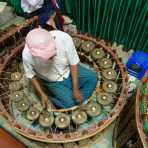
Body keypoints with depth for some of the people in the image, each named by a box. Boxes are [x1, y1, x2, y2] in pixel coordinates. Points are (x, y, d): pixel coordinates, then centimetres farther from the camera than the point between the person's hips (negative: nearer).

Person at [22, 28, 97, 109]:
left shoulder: (64, 38, -33)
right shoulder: (27, 55, -31)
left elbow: (73, 63, -19)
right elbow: (32, 76, -10)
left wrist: (75, 89, -17)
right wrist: (42, 94, -10)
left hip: (69, 71, 3)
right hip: (52, 82, -2)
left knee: (92, 77, -14)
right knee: (69, 102, -16)